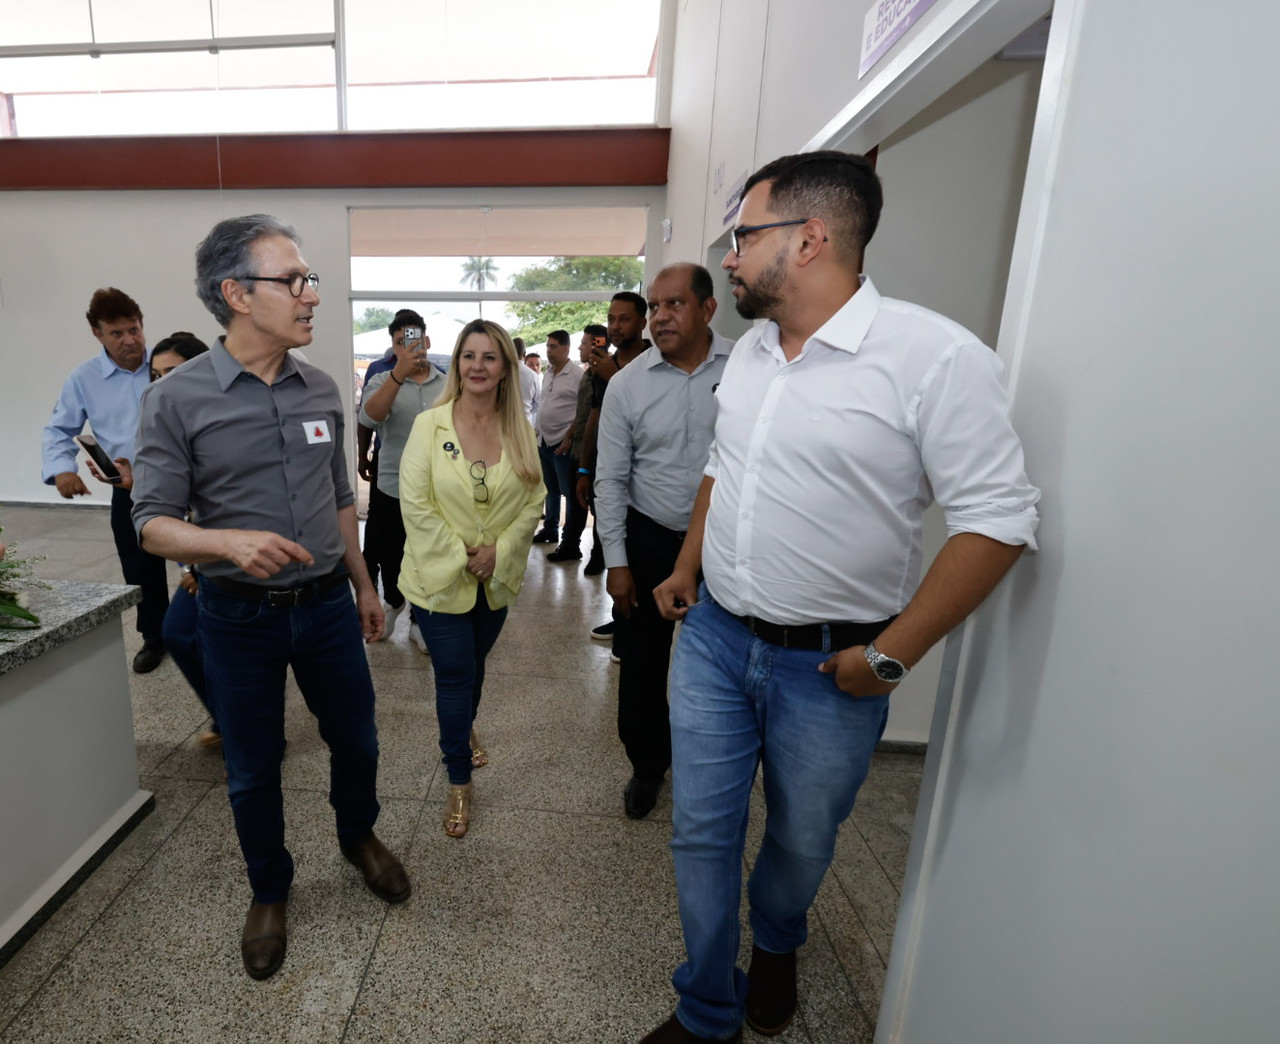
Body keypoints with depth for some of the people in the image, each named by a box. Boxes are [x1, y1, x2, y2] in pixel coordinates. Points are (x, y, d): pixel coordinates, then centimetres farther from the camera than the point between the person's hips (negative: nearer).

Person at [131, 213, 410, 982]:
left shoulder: (322, 390, 1)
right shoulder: (176, 399, -11)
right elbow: (153, 523, -10)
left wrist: (363, 584, 14)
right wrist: (230, 543, -29)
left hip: (327, 605, 3)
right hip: (240, 616, -3)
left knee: (356, 740, 17)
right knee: (253, 771, 15)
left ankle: (360, 836, 47)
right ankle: (270, 889, 41)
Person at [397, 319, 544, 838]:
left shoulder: (520, 432, -2)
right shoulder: (429, 425, -10)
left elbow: (533, 500, -1)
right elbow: (415, 505, -13)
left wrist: (498, 551, -12)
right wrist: (460, 557, -15)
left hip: (495, 578, 3)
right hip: (441, 577, -3)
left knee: (473, 665, 22)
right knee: (455, 675, 3)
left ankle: (465, 728, 53)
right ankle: (459, 783, 23)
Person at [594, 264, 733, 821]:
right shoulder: (628, 383, -3)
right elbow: (611, 478, -1)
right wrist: (616, 561, -3)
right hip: (650, 540, 1)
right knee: (641, 664, 11)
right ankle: (647, 765, 37)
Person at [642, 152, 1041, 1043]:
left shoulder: (936, 358, -17)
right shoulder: (750, 352, 5)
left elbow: (998, 520, -16)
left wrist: (891, 656, -15)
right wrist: (687, 569, 14)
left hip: (828, 664, -4)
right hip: (714, 636, 5)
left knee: (802, 839, 19)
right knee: (702, 831, 13)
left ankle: (776, 946, 55)